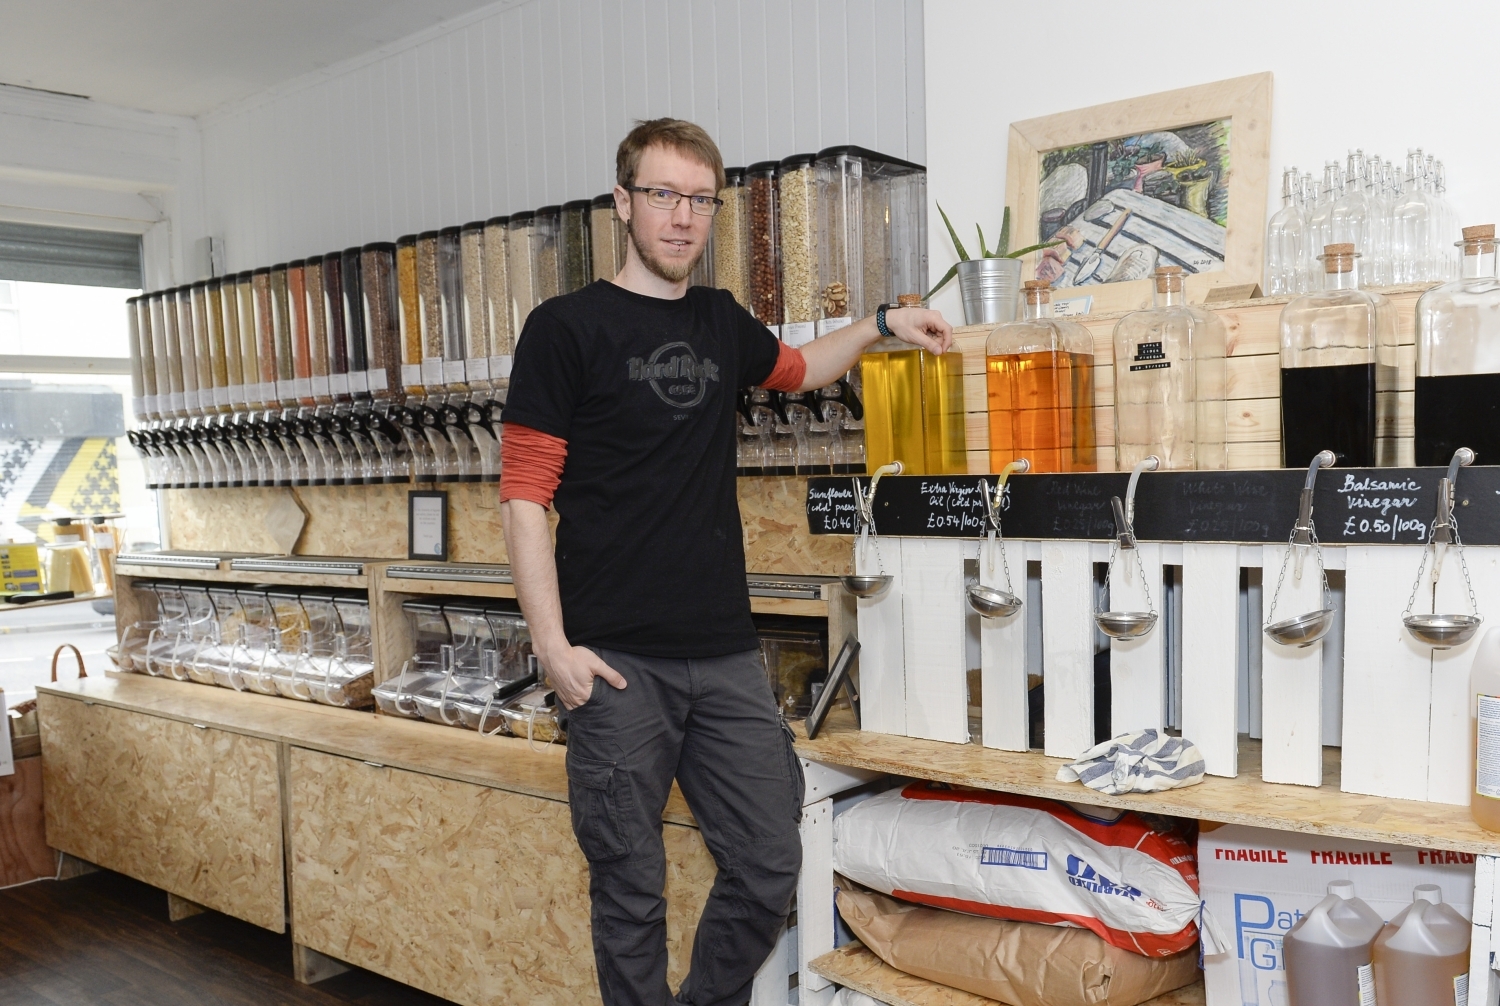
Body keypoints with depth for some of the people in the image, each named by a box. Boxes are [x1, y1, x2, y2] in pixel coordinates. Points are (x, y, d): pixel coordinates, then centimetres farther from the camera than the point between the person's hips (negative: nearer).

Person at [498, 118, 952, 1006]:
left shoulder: (722, 322, 12)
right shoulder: (566, 328, -4)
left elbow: (799, 370, 35)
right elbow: (526, 496, -8)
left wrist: (880, 325, 21)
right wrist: (553, 643, -15)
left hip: (727, 653, 5)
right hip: (620, 663, -5)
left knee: (769, 866, 9)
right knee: (631, 887, 6)